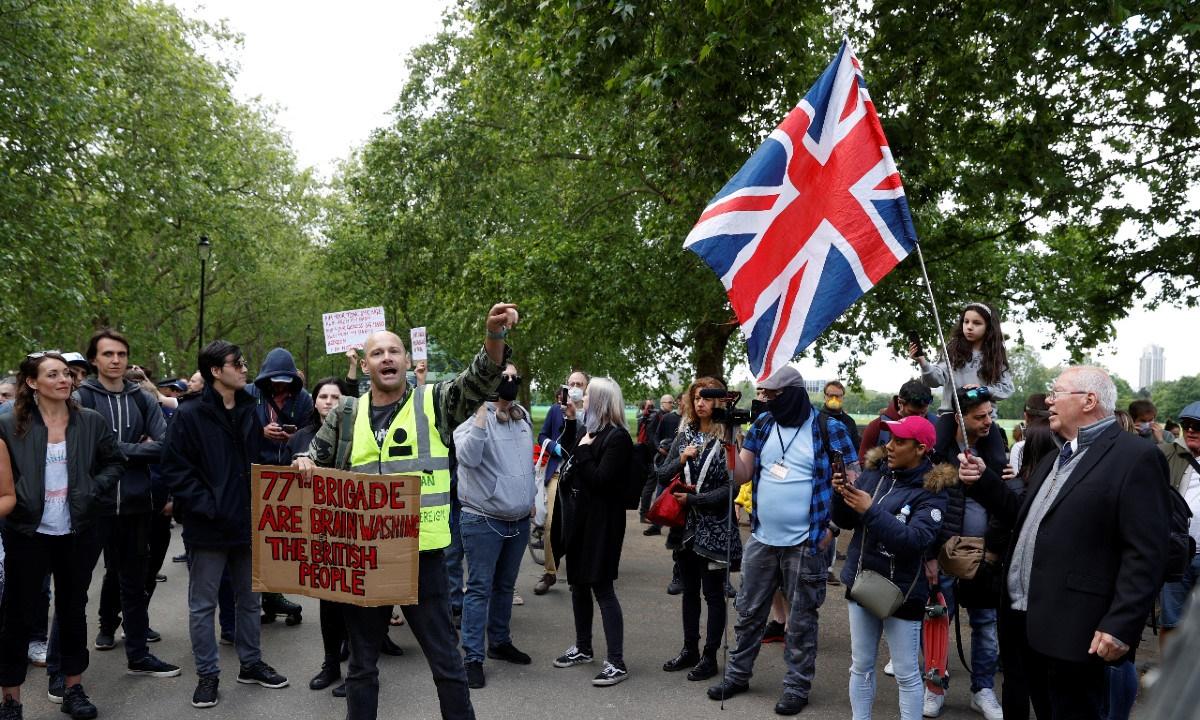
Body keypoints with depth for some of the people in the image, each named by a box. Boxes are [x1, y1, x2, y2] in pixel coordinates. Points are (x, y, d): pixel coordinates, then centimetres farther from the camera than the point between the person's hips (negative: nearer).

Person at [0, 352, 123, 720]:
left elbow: (114, 461, 7)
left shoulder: (91, 421, 1)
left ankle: (74, 689, 26)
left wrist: (92, 490, -5)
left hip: (77, 532, 2)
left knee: (73, 610, 13)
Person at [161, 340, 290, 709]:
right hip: (208, 526, -5)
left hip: (247, 523, 5)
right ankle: (208, 674, 19)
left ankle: (251, 663, 30)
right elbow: (175, 469, -12)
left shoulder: (249, 411, 6)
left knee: (250, 599, 16)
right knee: (203, 605, 7)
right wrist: (207, 507, -18)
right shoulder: (190, 415, -10)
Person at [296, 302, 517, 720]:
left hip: (422, 553, -2)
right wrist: (305, 462, -7)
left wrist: (495, 335, -34)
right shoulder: (346, 415, 7)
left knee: (445, 660, 7)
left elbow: (480, 379, -15)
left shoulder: (435, 403, 0)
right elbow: (317, 460, 18)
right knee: (362, 663, 16)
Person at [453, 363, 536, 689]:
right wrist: (483, 411, -30)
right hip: (483, 521, -6)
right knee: (480, 589, -3)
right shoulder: (475, 416, -12)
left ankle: (500, 642, 31)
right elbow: (468, 457, -29)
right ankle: (472, 657, 3)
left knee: (505, 585, 18)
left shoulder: (523, 416, 9)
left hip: (520, 520, 6)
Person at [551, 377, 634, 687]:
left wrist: (584, 450, -15)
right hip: (580, 517, 9)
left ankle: (616, 662, -1)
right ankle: (583, 648, 30)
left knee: (601, 586, -7)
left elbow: (600, 480, -22)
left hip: (602, 522, -9)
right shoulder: (590, 431, 10)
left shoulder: (617, 438, -15)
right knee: (578, 583, 16)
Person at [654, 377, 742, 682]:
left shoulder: (727, 439, -10)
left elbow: (730, 487, -14)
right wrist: (680, 460, -15)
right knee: (689, 590, 15)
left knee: (713, 593, 5)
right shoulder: (684, 436, 6)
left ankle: (710, 657, 14)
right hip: (685, 525, 6)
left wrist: (693, 498, -15)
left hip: (714, 528, -5)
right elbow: (662, 476, 4)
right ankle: (689, 650, 26)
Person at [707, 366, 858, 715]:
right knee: (749, 612, 15)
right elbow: (742, 476, 5)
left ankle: (797, 687, 21)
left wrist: (832, 527, -10)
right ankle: (737, 675, 29)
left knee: (801, 619, 8)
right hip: (762, 539, 5)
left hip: (806, 543, -5)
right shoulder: (763, 425, 5)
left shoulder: (828, 428, -9)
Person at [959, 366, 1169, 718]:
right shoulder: (1056, 459, 17)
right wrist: (983, 480, 9)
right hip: (1027, 621, 8)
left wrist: (1121, 626, -21)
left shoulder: (1135, 457, -12)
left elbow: (1145, 553, -17)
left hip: (1073, 630, -8)